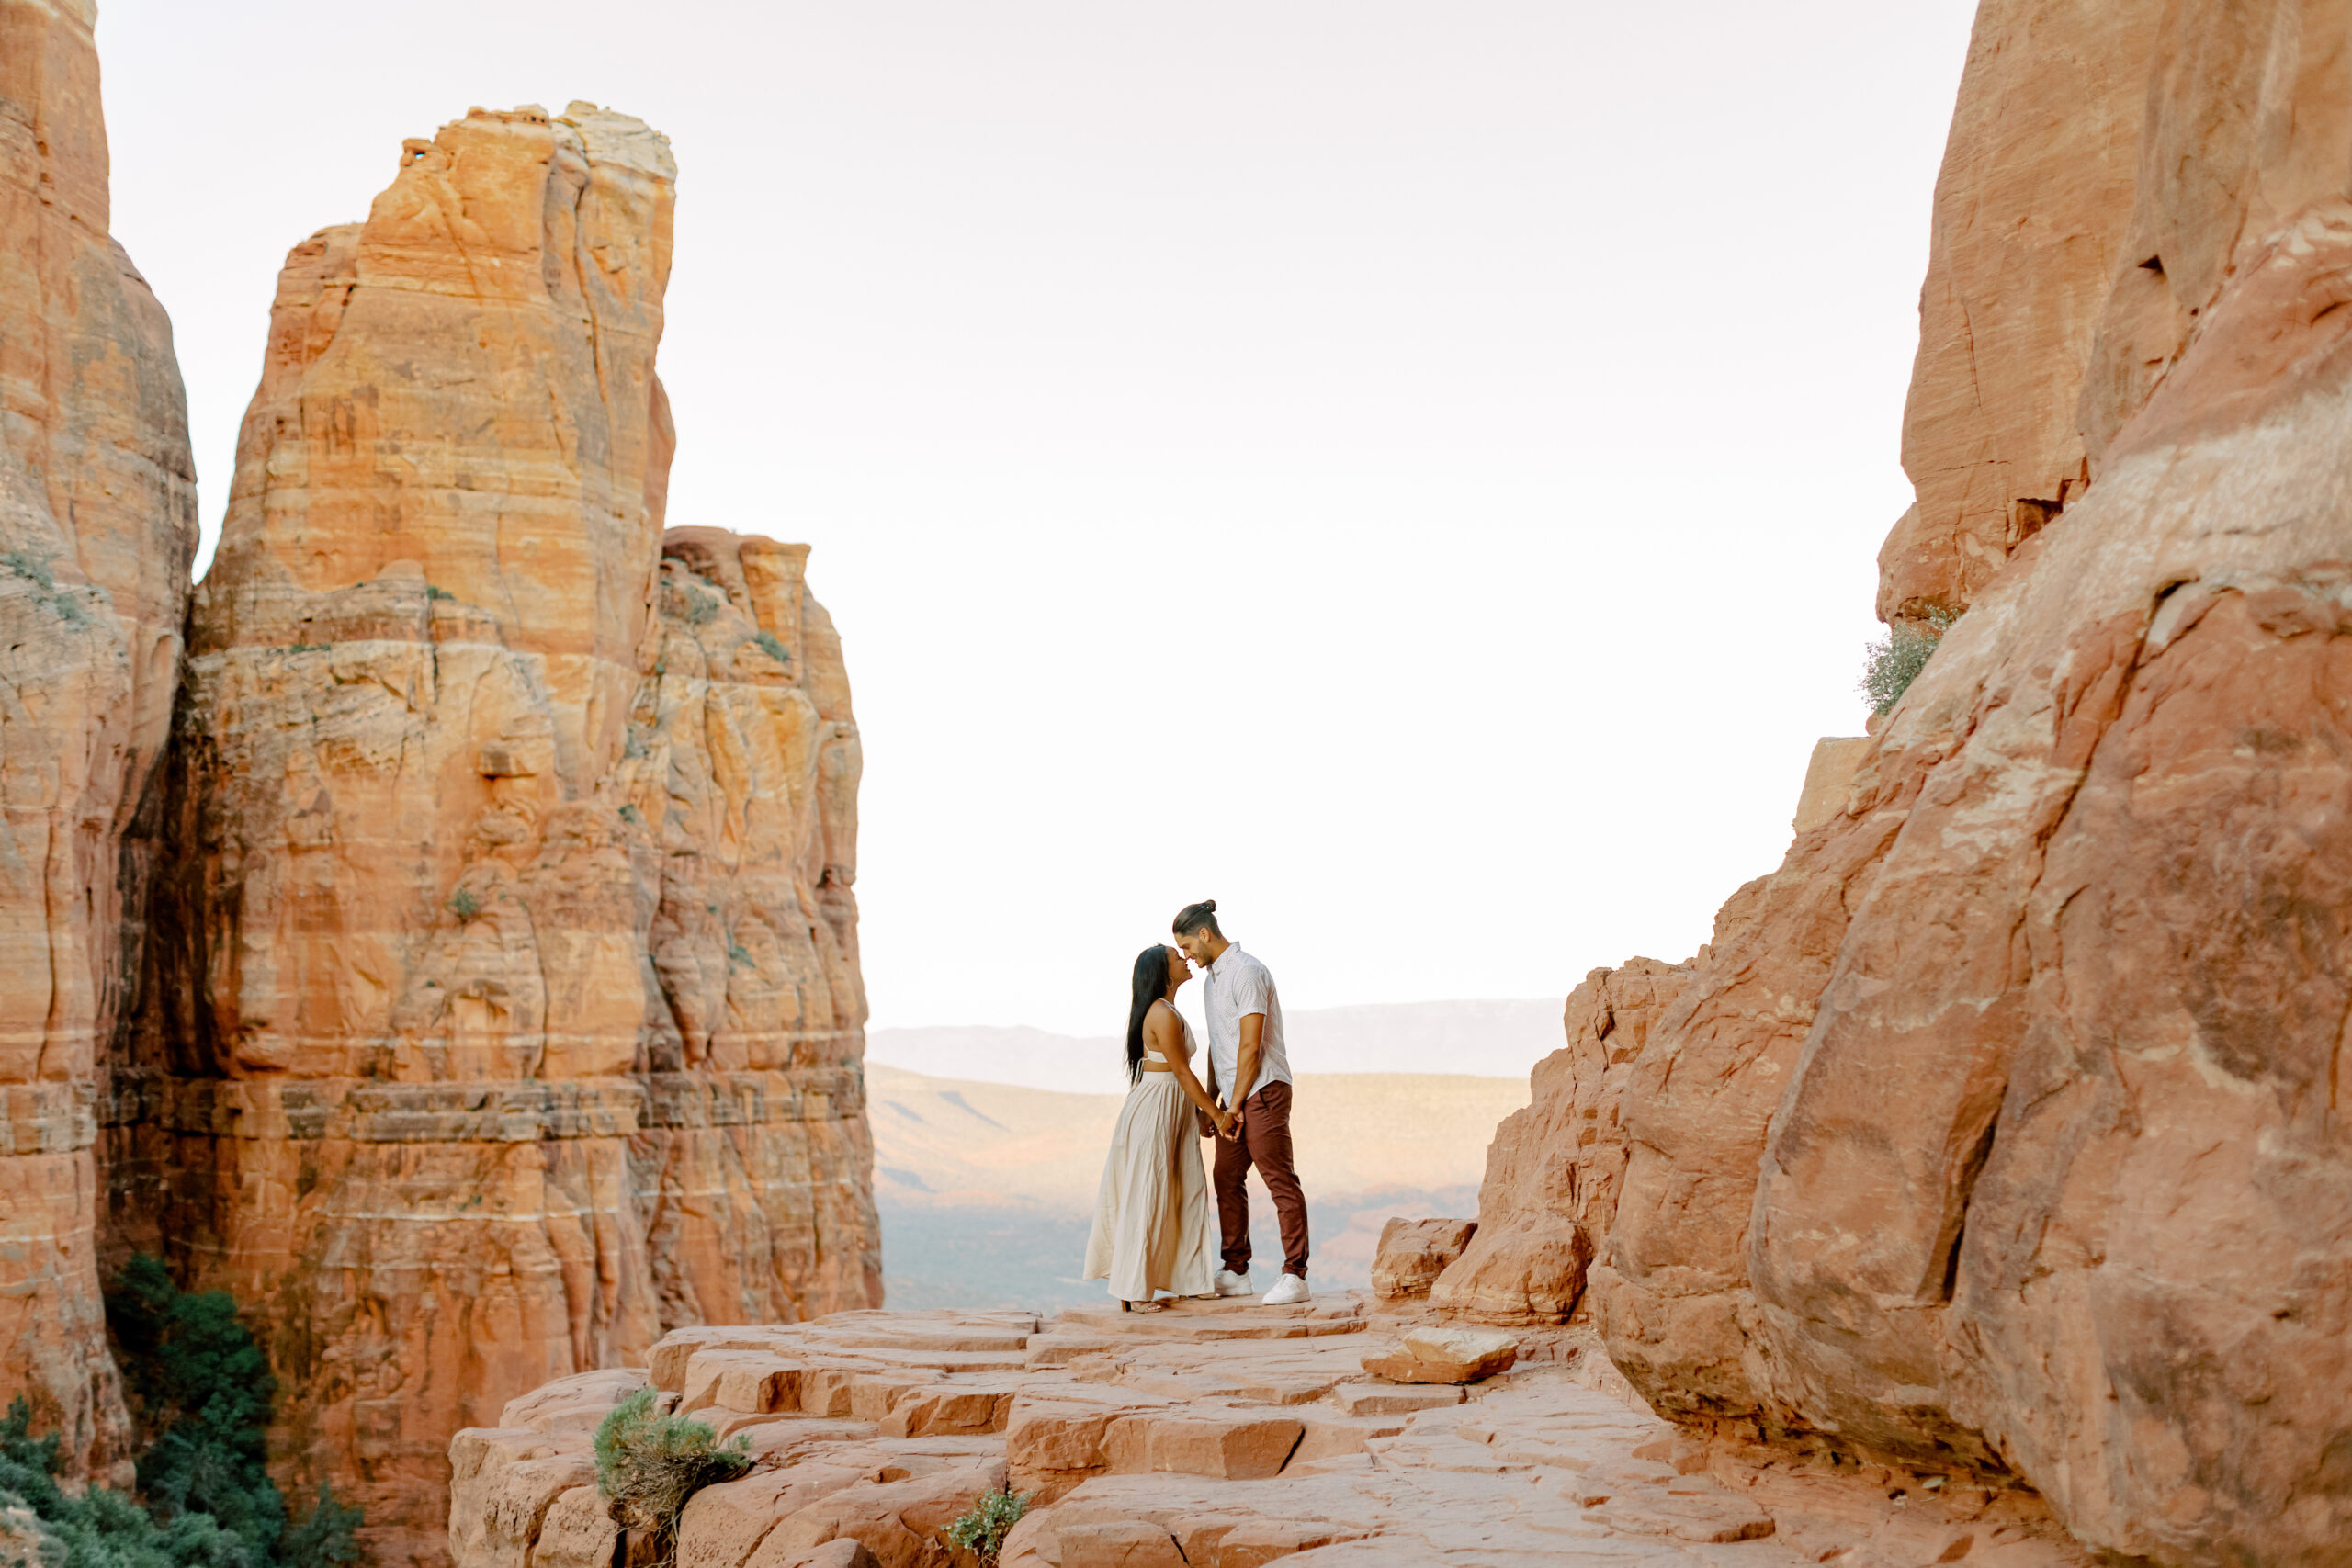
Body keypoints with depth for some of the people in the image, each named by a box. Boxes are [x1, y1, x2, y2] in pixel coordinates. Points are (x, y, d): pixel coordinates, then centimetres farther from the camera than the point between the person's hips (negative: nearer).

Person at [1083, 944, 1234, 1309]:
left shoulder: (1169, 1012, 15)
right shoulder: (1163, 1015, -17)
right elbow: (1182, 1073, -16)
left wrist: (1208, 1109, 15)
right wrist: (1216, 1114, -11)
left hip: (1173, 1112, 10)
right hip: (1153, 1111, -10)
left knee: (1187, 1193, 10)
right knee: (1146, 1199, -5)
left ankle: (1190, 1278, 16)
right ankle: (1133, 1293, -1)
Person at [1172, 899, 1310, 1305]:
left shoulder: (1246, 971, -15)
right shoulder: (1212, 977, 16)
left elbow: (1250, 1046, -17)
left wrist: (1234, 1106, -14)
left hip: (1263, 1090, -10)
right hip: (1236, 1099, 10)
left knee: (1280, 1181, -9)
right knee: (1227, 1180, 9)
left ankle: (1294, 1275, -10)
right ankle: (1236, 1272, 15)